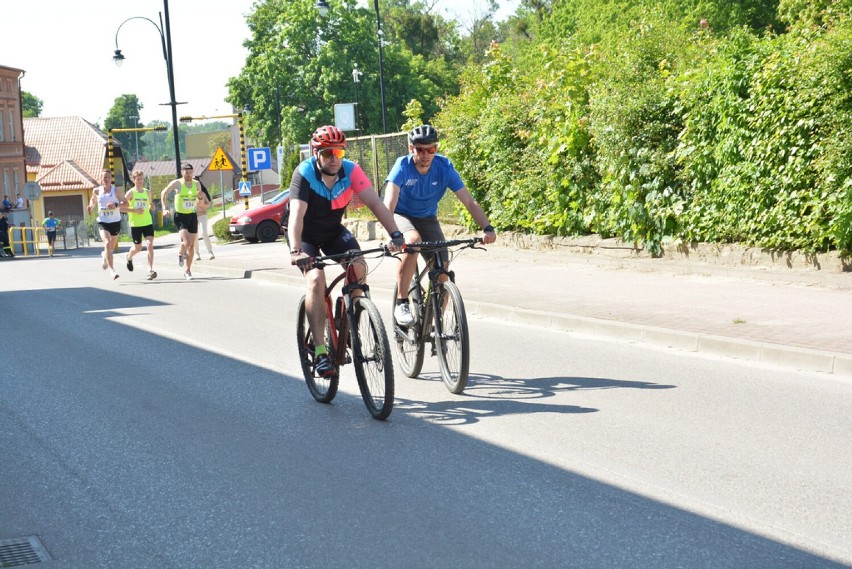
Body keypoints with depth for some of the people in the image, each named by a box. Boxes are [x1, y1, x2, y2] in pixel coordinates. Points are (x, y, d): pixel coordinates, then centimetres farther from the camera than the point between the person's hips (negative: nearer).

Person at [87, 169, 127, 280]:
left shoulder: (117, 190, -7)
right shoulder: (97, 191, 0)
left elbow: (125, 203, -8)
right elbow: (93, 200, 20)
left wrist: (116, 205, -26)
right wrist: (91, 206, -2)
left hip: (115, 222, 1)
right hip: (102, 222, -1)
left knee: (111, 247, 16)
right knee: (107, 243, -22)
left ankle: (104, 255, 54)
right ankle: (111, 270, -26)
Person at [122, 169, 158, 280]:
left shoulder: (147, 192, 7)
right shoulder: (131, 193, -5)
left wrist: (152, 206, -5)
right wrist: (134, 210, -19)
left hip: (148, 222, 2)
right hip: (135, 224, -2)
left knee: (150, 244, -15)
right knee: (138, 248, 10)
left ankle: (150, 270, -17)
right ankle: (129, 257, 46)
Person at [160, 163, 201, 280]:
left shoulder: (197, 184, 3)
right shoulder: (176, 183, -8)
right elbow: (164, 193, 5)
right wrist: (165, 208, -3)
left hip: (192, 216, 4)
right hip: (180, 216, -4)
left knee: (192, 245, 7)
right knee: (186, 242, -21)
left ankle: (188, 270, 20)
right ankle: (181, 254, 14)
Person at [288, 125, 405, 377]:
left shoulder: (351, 171, -20)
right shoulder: (305, 174, -28)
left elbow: (374, 203, -27)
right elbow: (296, 215, -38)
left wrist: (395, 234, -40)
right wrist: (295, 251, -53)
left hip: (333, 231, 3)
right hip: (306, 235, -3)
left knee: (359, 268, -22)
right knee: (316, 279, -26)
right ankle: (320, 351, -20)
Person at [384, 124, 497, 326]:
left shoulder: (445, 167, -18)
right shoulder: (403, 166, -25)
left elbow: (469, 201, -21)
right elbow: (389, 202, -37)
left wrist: (487, 228, -37)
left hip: (428, 219, 3)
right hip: (402, 216, -3)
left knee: (442, 272, -11)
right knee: (413, 241, -36)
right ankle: (401, 303, -26)